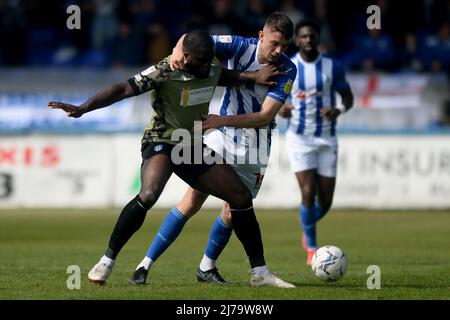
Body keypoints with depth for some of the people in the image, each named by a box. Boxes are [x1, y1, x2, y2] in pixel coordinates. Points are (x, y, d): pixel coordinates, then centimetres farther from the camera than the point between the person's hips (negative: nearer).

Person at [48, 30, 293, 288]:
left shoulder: (214, 68, 0)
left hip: (194, 148, 7)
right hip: (161, 143, -7)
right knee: (149, 194, -35)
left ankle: (260, 272, 11)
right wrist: (82, 109, -38)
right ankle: (107, 262, -23)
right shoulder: (165, 72, -21)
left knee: (242, 197, -1)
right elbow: (124, 89, -28)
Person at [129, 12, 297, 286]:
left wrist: (223, 120, -32)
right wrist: (179, 50, -35)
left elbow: (266, 116, -20)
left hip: (255, 150, 1)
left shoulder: (287, 70, -14)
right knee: (192, 202, -9)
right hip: (222, 139, -1)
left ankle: (207, 268, 25)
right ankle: (146, 265, -5)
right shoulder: (241, 47, -11)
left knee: (233, 212, 0)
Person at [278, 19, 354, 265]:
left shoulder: (333, 67, 0)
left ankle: (308, 230, 36)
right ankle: (311, 248, 2)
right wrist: (280, 110, -16)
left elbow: (348, 97, 8)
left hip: (327, 139, 2)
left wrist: (339, 110, -15)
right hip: (299, 137, -2)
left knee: (325, 202, 2)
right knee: (308, 193, -16)